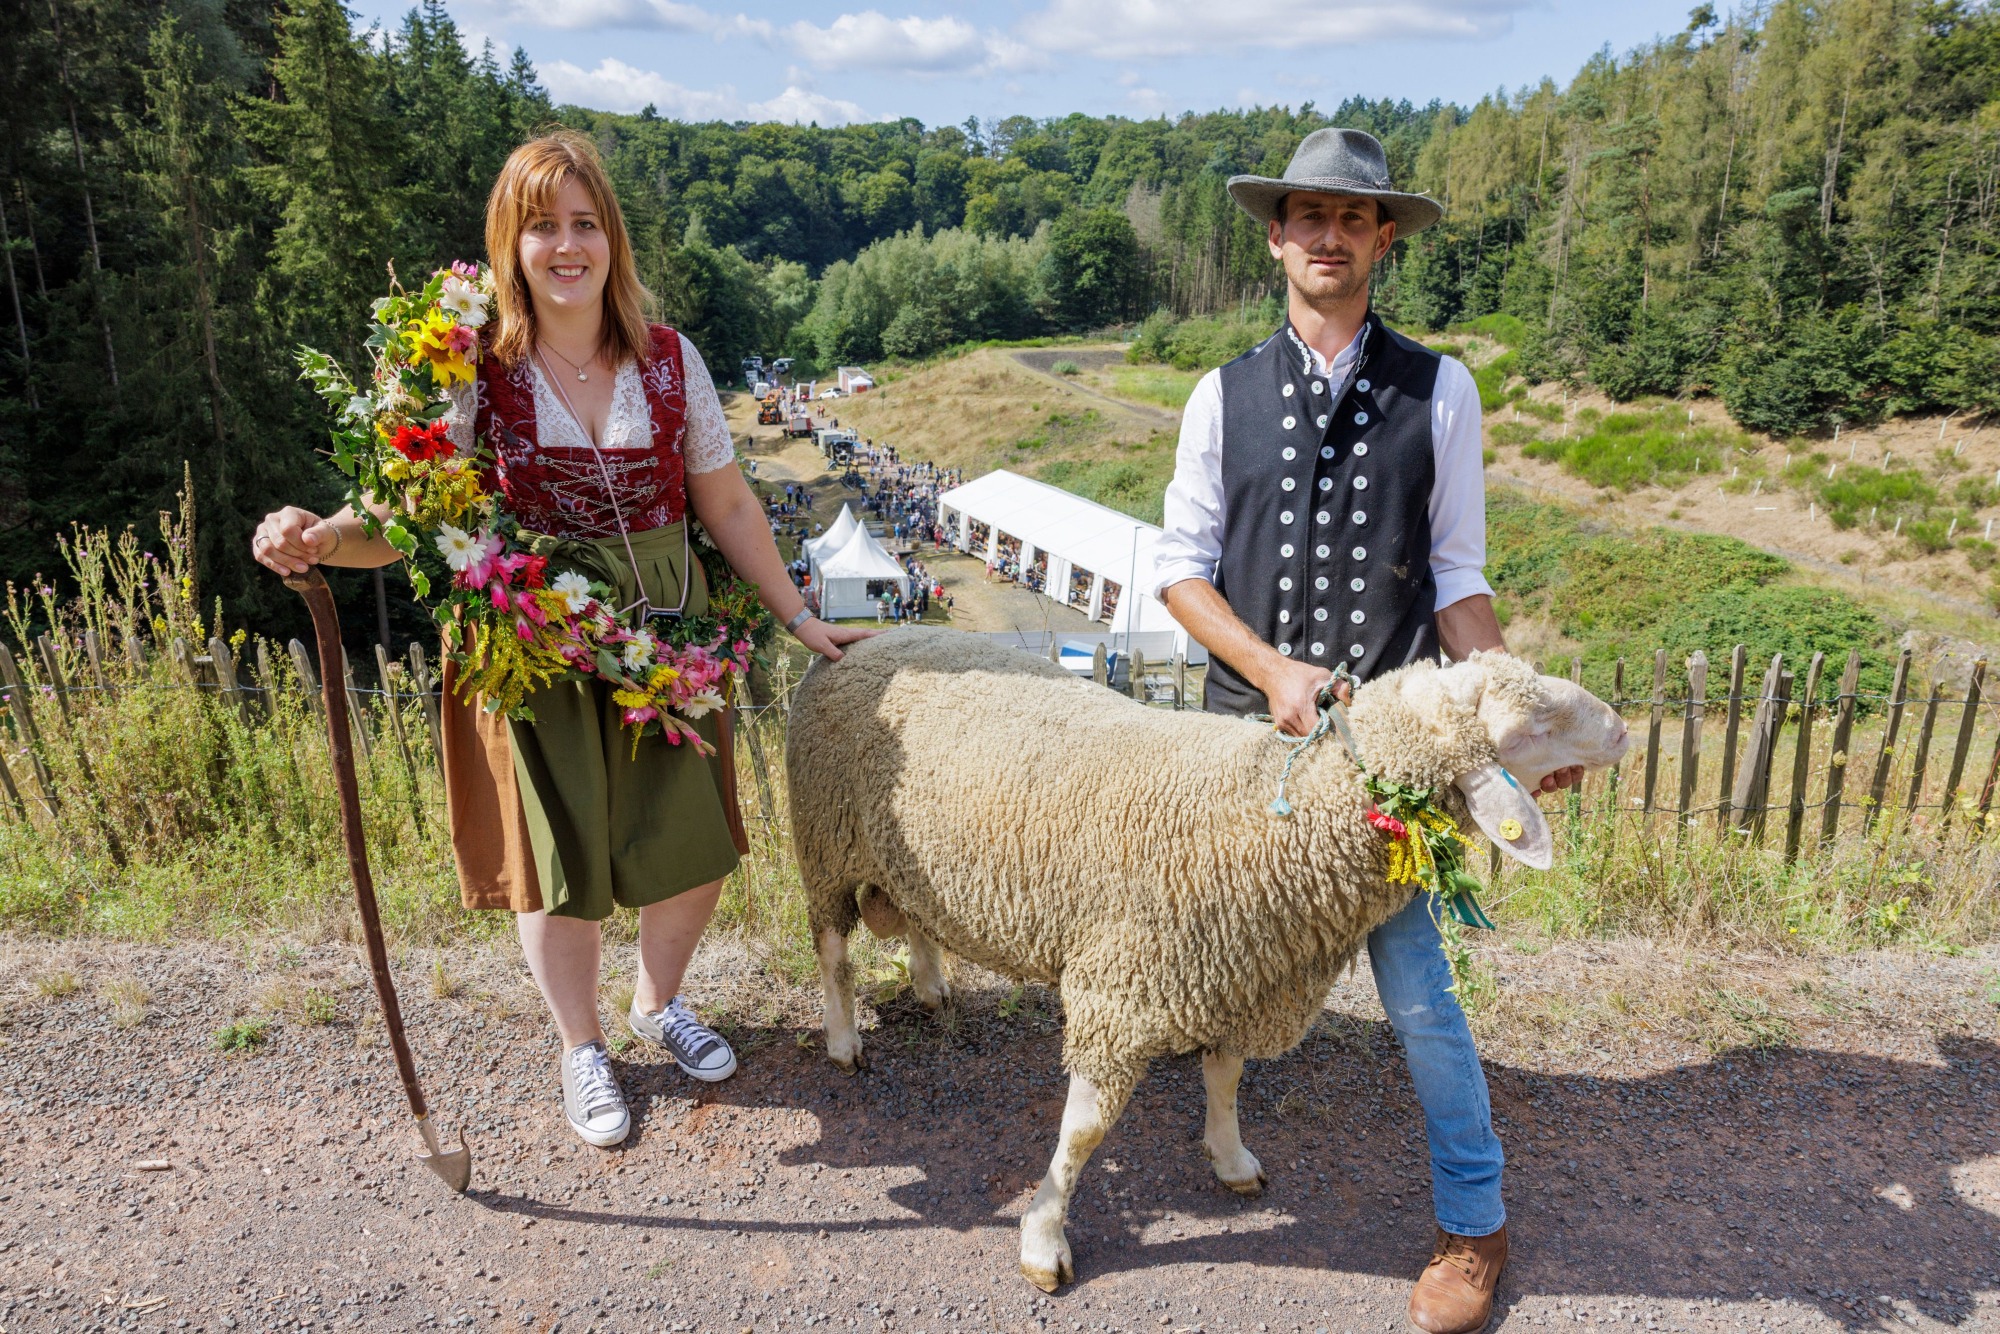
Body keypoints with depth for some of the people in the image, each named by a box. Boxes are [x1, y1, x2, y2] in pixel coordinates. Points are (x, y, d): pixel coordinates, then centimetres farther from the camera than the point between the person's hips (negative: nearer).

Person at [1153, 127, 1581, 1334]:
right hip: (1249, 722, 2)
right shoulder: (1225, 396, 3)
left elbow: (1457, 579, 3)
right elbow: (1181, 565, 1)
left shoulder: (1438, 391, 1)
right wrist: (1271, 669, -12)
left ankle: (1473, 1221, 23)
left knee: (1413, 981, 3)